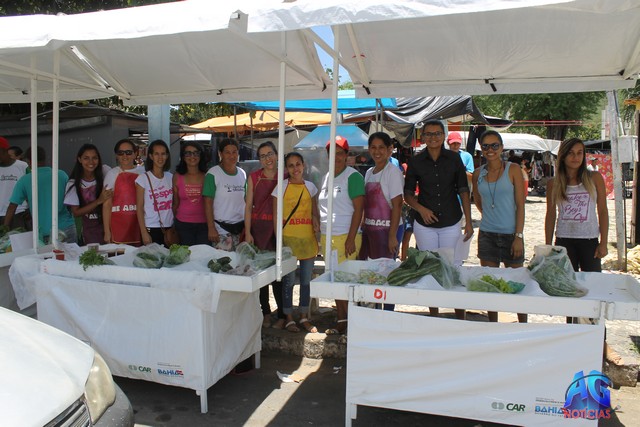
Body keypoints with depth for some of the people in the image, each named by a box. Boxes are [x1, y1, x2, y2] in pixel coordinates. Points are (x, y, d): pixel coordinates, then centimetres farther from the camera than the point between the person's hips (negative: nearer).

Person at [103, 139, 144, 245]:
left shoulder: (142, 173, 8)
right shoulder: (112, 174, 2)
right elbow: (107, 205, 0)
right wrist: (107, 231, -4)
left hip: (138, 224, 2)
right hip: (118, 227, -2)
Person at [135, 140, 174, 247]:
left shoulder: (170, 177, 7)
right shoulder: (143, 179, -4)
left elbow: (174, 204, 11)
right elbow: (139, 208, -4)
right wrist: (144, 232, -9)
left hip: (169, 228, 4)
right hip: (151, 229, -3)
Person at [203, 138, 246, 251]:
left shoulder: (242, 174, 10)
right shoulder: (213, 174, -6)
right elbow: (208, 203, -8)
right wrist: (211, 228, -12)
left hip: (241, 227, 5)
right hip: (221, 228, -5)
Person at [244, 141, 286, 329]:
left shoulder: (284, 177, 3)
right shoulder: (253, 177, 5)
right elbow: (249, 206, 4)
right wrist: (248, 233, -2)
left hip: (278, 227, -1)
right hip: (258, 227, 2)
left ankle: (282, 315, 10)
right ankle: (266, 312, 21)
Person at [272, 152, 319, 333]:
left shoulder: (310, 187, 8)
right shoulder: (281, 187, -2)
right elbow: (276, 216, -2)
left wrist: (316, 221, -6)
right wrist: (279, 239, -9)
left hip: (308, 238, 4)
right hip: (288, 238, -3)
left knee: (306, 279, 11)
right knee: (289, 280, 2)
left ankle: (304, 317, 24)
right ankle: (289, 318, 16)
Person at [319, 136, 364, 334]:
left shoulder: (353, 176, -7)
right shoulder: (326, 178, 15)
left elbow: (359, 209, -13)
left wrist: (351, 239, -18)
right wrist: (321, 236, 15)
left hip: (345, 237, -7)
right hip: (327, 237, 7)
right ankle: (341, 319, 21)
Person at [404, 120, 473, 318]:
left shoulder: (454, 158, 0)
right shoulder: (415, 161, -1)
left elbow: (463, 190, 3)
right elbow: (408, 193, 5)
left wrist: (468, 222, 0)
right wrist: (421, 209, -14)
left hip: (451, 223, 0)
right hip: (424, 224, 0)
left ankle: (460, 316, 17)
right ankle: (434, 315, 20)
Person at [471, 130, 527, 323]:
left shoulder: (513, 169, -4)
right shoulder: (478, 173, 5)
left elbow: (520, 205, -7)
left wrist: (519, 236, -12)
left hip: (510, 234, -3)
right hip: (487, 235, 3)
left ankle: (523, 326, 21)